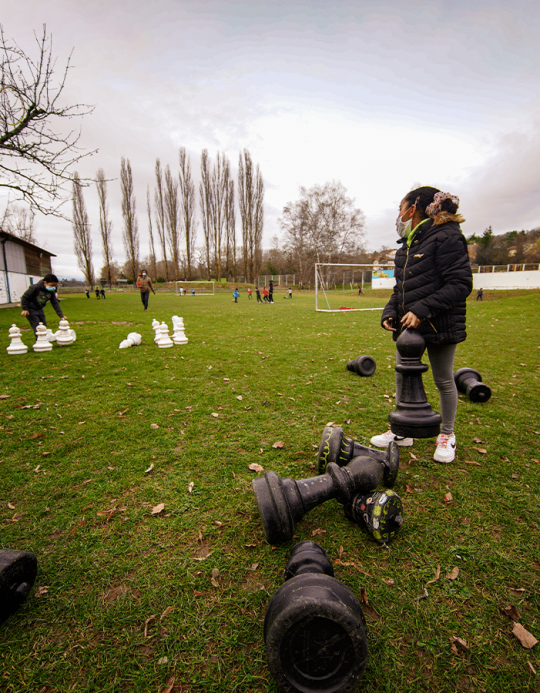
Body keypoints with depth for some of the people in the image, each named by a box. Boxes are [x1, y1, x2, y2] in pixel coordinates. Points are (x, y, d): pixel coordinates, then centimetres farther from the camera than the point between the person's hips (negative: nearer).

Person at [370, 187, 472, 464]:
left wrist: (422, 310, -25)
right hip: (408, 325, 8)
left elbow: (460, 285, -17)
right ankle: (402, 430, 27)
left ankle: (447, 435, 30)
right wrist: (390, 311, -2)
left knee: (443, 381, 9)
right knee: (402, 377, 11)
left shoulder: (447, 236, -11)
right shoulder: (407, 244, 13)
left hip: (439, 325, -7)